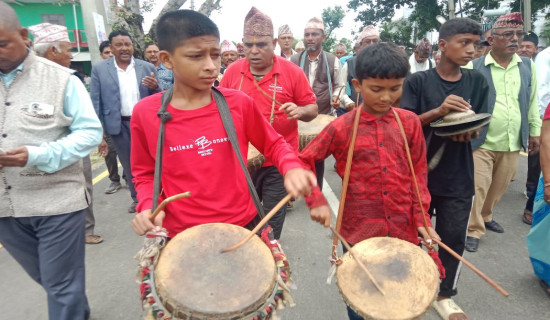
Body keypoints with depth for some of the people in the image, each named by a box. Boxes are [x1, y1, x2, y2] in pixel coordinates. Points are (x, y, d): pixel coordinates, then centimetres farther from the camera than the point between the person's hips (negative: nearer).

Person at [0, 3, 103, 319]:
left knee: (62, 287, 7)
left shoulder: (61, 78, -6)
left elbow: (90, 132, -9)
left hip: (57, 201, -5)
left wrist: (38, 156, -22)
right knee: (47, 279, 23)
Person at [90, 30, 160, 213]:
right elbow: (95, 101, 2)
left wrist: (155, 87, -17)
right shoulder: (99, 69, 2)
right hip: (119, 125, 1)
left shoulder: (147, 67, 2)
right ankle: (137, 198, 26)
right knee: (129, 165, 12)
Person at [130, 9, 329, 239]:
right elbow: (145, 174, 5)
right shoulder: (145, 113, -8)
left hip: (242, 225, 1)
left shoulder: (239, 103, -9)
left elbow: (274, 144, 3)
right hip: (182, 235, 0)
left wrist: (291, 168, -16)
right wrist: (148, 206, -12)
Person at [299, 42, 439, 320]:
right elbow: (303, 161, -4)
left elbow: (419, 172, 5)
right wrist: (316, 201, -14)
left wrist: (421, 217, -1)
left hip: (403, 228, 3)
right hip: (359, 230, -2)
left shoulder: (410, 122, 0)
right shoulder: (341, 127, -9)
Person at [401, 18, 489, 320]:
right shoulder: (417, 81, -8)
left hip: (459, 177, 3)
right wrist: (439, 111, -27)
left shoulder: (478, 82, 3)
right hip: (419, 173, -2)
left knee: (453, 236, 10)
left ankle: (445, 294, 32)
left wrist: (467, 131, -16)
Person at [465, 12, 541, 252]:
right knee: (477, 188, -2)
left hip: (513, 143, 5)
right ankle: (474, 230, 14)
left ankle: (485, 216, 39)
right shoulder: (474, 68, -8)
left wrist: (535, 132, 12)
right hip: (481, 142, -5)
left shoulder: (528, 67, 8)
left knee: (498, 187, 17)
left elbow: (532, 103, 13)